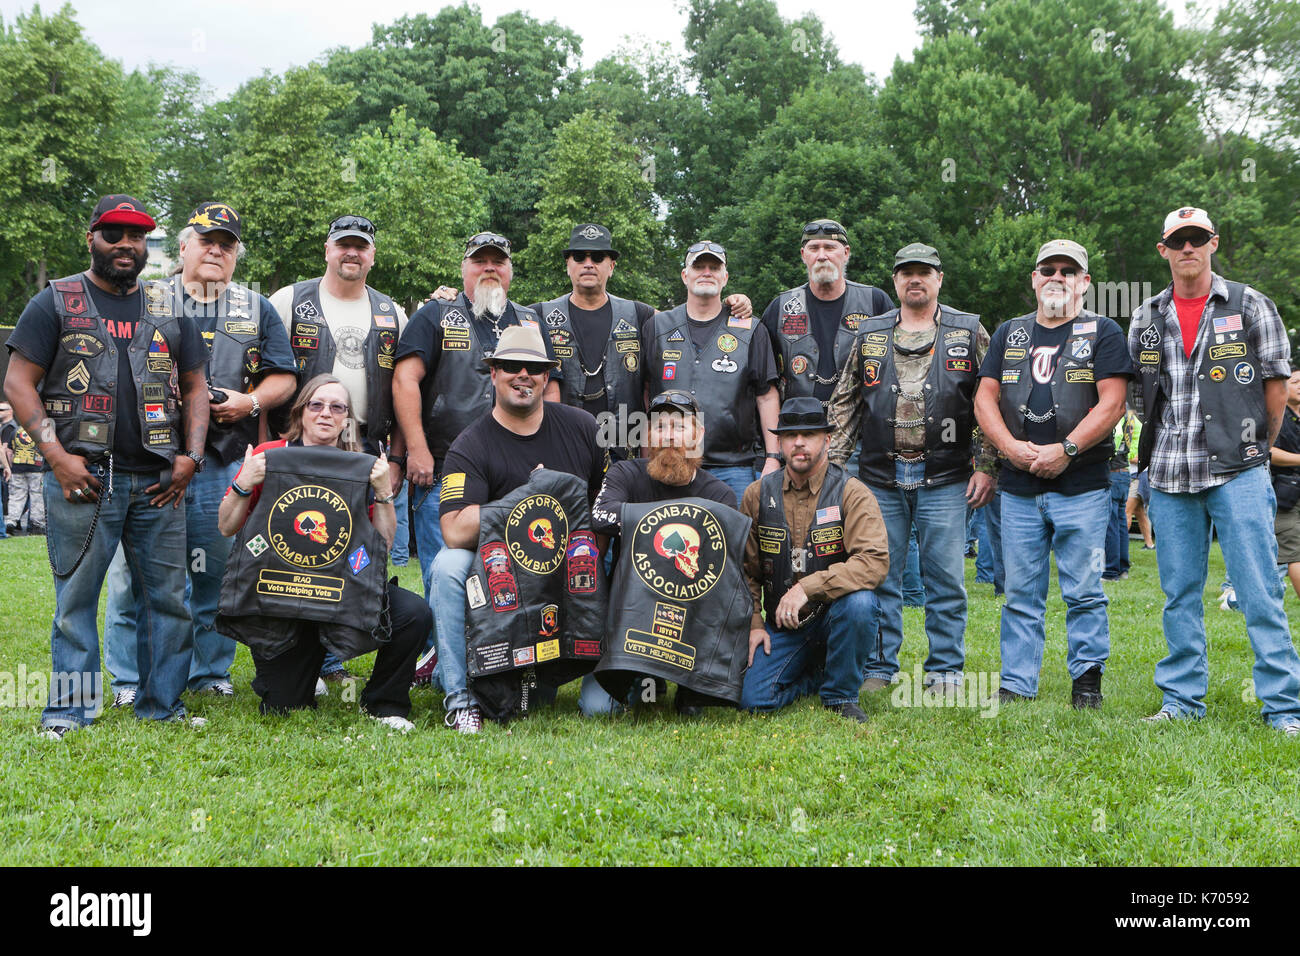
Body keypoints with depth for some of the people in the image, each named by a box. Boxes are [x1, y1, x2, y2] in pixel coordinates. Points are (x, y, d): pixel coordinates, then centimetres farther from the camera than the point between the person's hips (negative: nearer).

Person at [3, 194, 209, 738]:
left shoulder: (169, 309, 16)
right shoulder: (56, 302, 6)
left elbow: (195, 387, 18)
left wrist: (190, 456, 4)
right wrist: (55, 454, -10)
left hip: (159, 481, 3)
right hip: (82, 477, -3)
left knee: (169, 595, 4)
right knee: (76, 595, 0)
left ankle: (163, 704, 14)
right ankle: (69, 711, 8)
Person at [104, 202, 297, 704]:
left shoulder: (257, 310, 17)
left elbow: (283, 377, 12)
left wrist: (248, 403, -6)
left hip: (225, 460, 2)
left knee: (217, 571, 4)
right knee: (137, 571, -3)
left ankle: (210, 671, 17)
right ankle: (129, 680, 7)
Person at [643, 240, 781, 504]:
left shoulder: (750, 330, 9)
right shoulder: (657, 327, 12)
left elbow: (767, 396, 7)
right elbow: (643, 392, 14)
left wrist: (773, 458, -1)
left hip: (734, 467, -1)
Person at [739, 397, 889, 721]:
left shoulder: (851, 493, -9)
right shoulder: (757, 495, 2)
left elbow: (875, 561, -24)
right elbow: (746, 569, 11)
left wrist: (807, 588, -29)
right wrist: (754, 623, 0)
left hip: (835, 613, -2)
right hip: (781, 624, 2)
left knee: (859, 602, -36)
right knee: (752, 698, -18)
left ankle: (840, 694, -10)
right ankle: (815, 675, 16)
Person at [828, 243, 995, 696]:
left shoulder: (969, 332, 6)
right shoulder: (868, 335, 12)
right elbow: (844, 403, 14)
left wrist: (986, 466, -3)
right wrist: (833, 463, 6)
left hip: (945, 479, -2)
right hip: (880, 477, 2)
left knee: (945, 579, 2)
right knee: (879, 576, 6)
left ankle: (945, 671, 13)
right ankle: (877, 668, 16)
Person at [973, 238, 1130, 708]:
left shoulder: (1103, 332, 4)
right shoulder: (1009, 334, 16)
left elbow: (1111, 403, -6)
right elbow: (984, 398, 9)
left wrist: (1065, 449, -15)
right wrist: (1012, 447, -7)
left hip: (1082, 487, -3)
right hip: (1019, 488, 3)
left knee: (1083, 590, 0)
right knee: (1021, 593, 6)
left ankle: (1087, 678, 12)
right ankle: (1015, 685, 12)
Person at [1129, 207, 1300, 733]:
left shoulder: (1250, 306, 3)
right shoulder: (1146, 319, 11)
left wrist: (1257, 449, 9)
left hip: (1236, 472, -3)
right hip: (1169, 474, 3)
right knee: (1179, 594, 8)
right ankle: (1182, 700, 16)